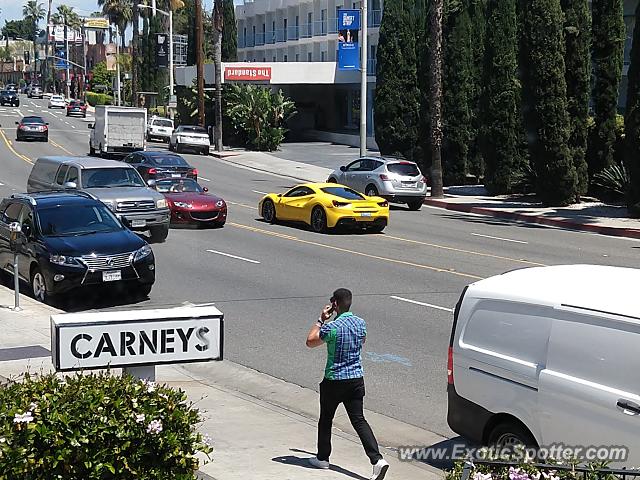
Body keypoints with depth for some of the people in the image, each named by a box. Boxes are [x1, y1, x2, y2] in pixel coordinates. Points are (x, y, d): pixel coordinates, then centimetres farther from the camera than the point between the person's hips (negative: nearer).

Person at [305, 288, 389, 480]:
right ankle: (377, 459, -11)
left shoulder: (332, 327, -19)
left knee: (325, 419, 16)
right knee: (359, 420, 3)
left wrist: (321, 320, 3)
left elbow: (310, 342, -4)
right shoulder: (360, 323, 0)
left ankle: (322, 458, 28)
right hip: (356, 378, 5)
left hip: (334, 381, -5)